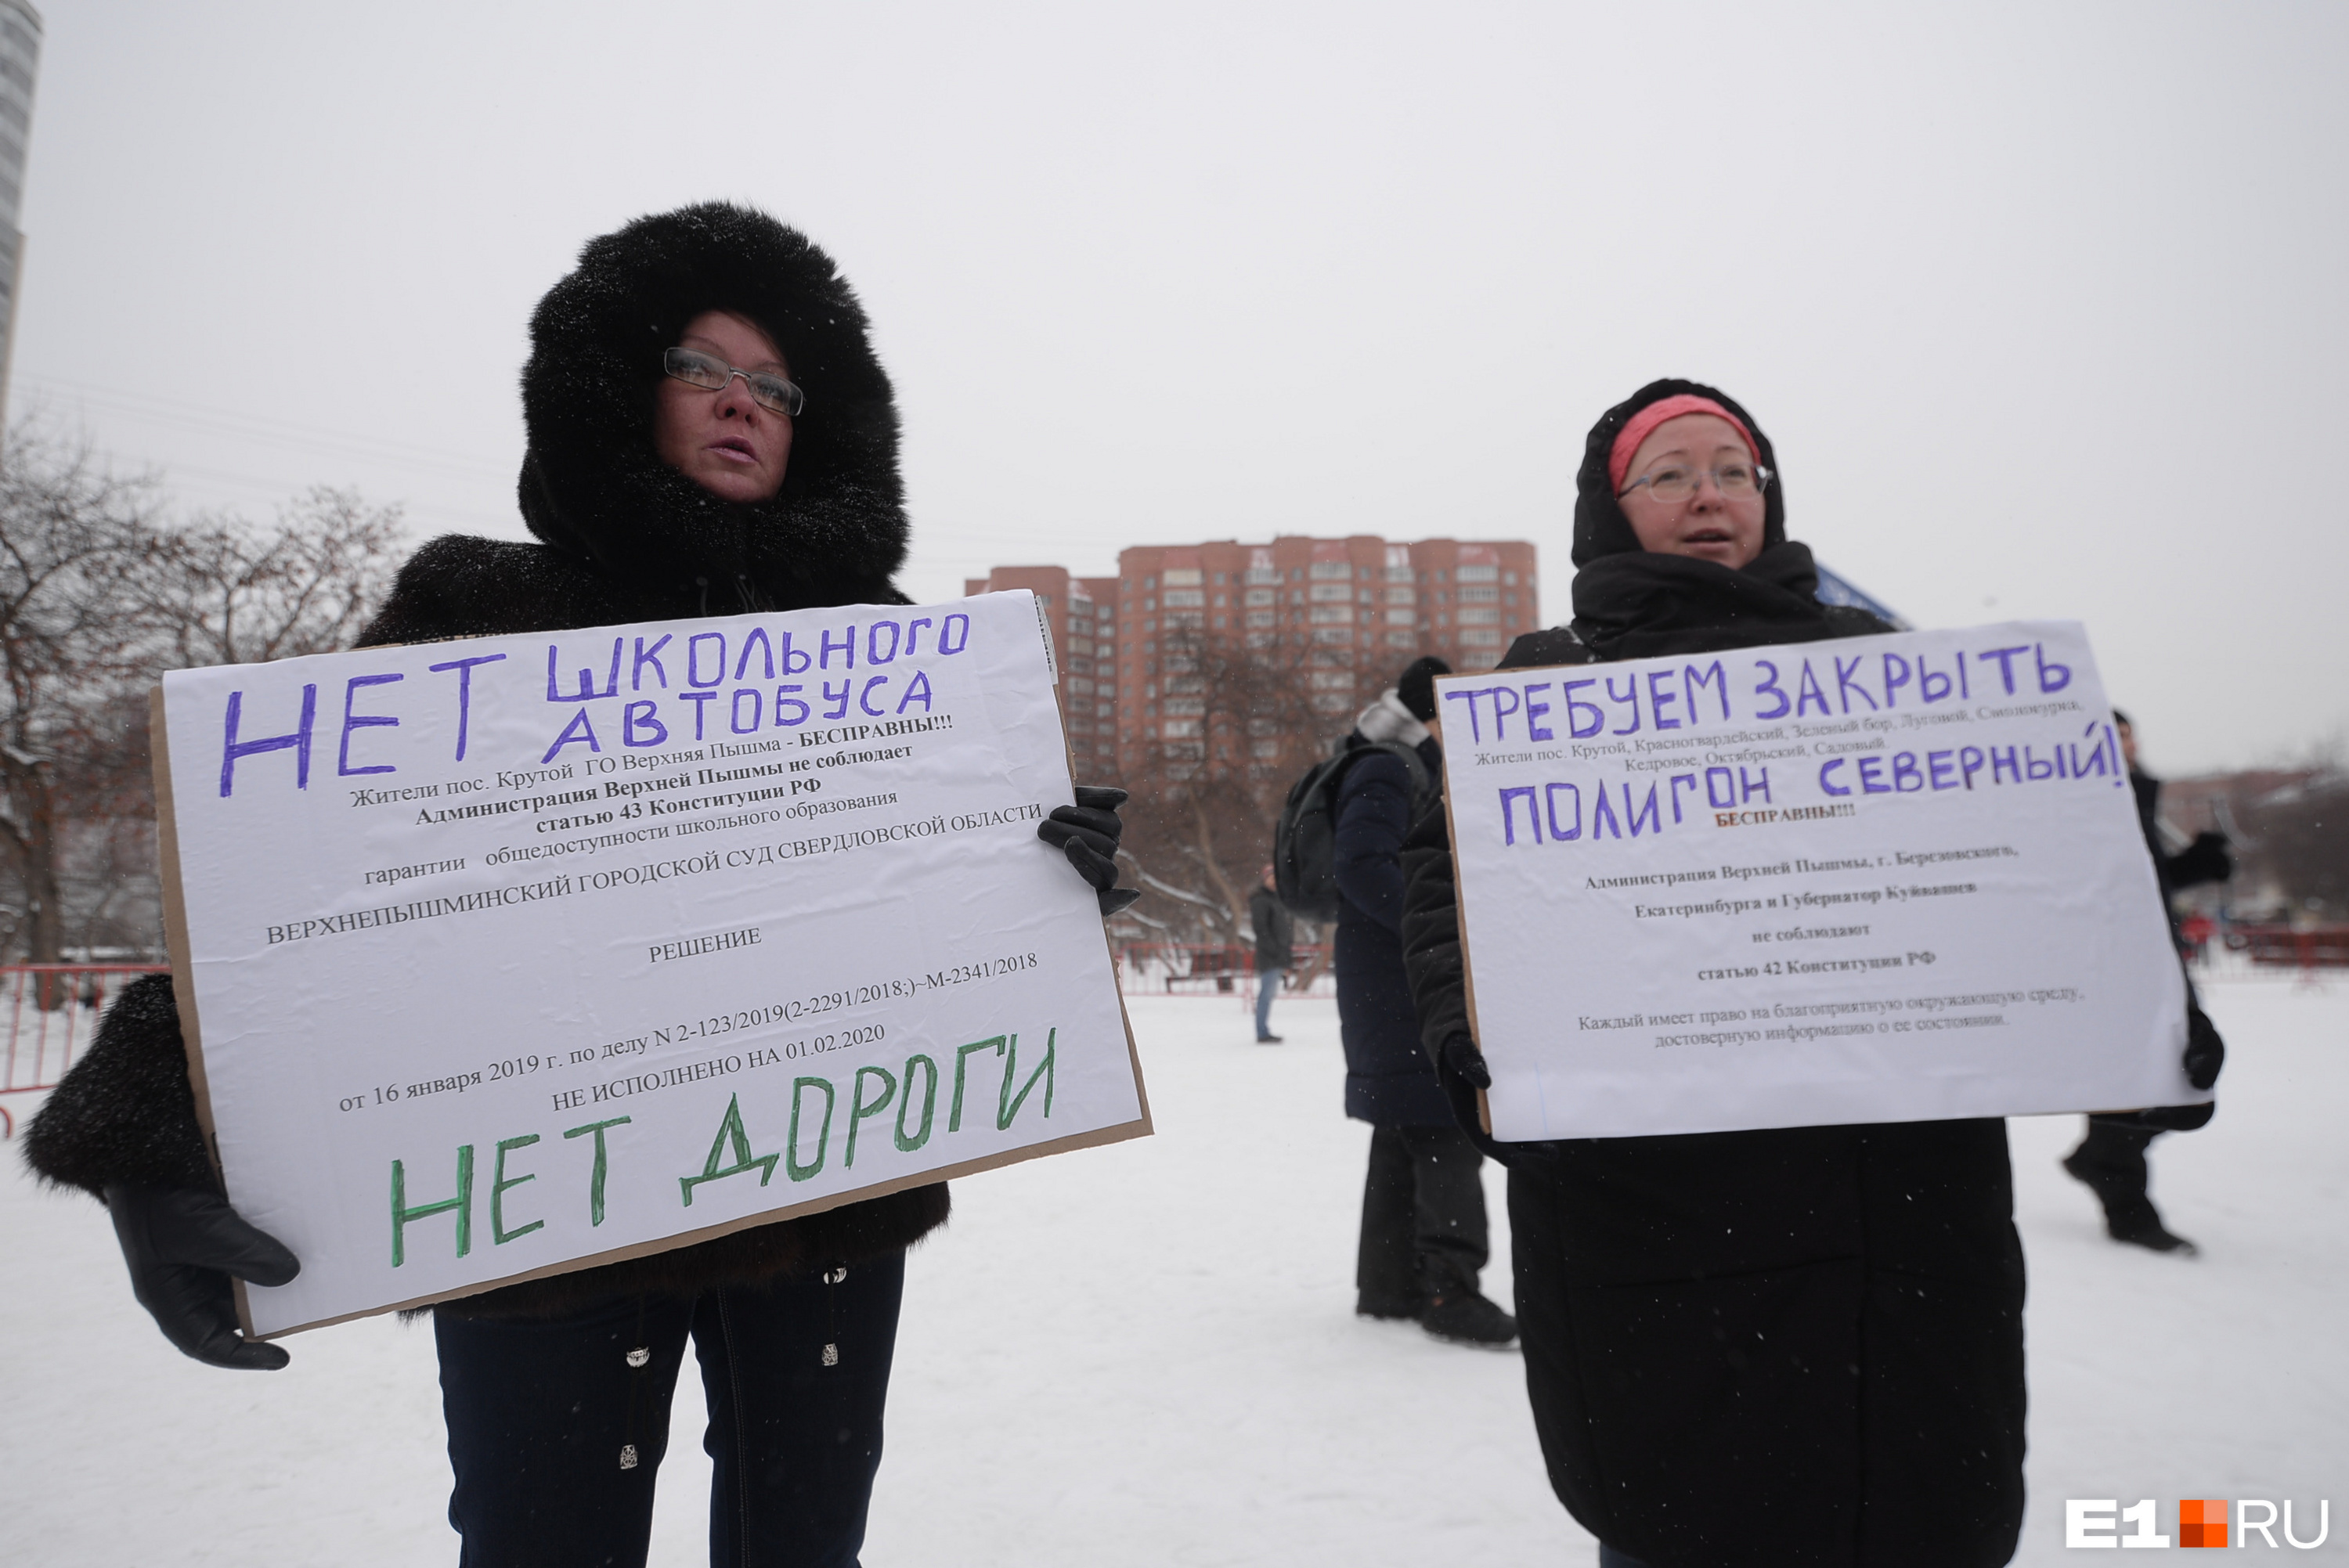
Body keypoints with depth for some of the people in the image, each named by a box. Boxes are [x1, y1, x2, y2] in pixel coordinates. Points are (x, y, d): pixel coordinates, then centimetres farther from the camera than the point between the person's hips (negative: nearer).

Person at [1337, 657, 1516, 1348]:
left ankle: (1390, 1284, 20)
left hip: (1403, 999, 11)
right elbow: (1364, 867, -24)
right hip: (1406, 999, -11)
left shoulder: (1407, 773, 21)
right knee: (1447, 1138, -10)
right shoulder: (1383, 774, -11)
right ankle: (1450, 1290, -7)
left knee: (1404, 1144, 13)